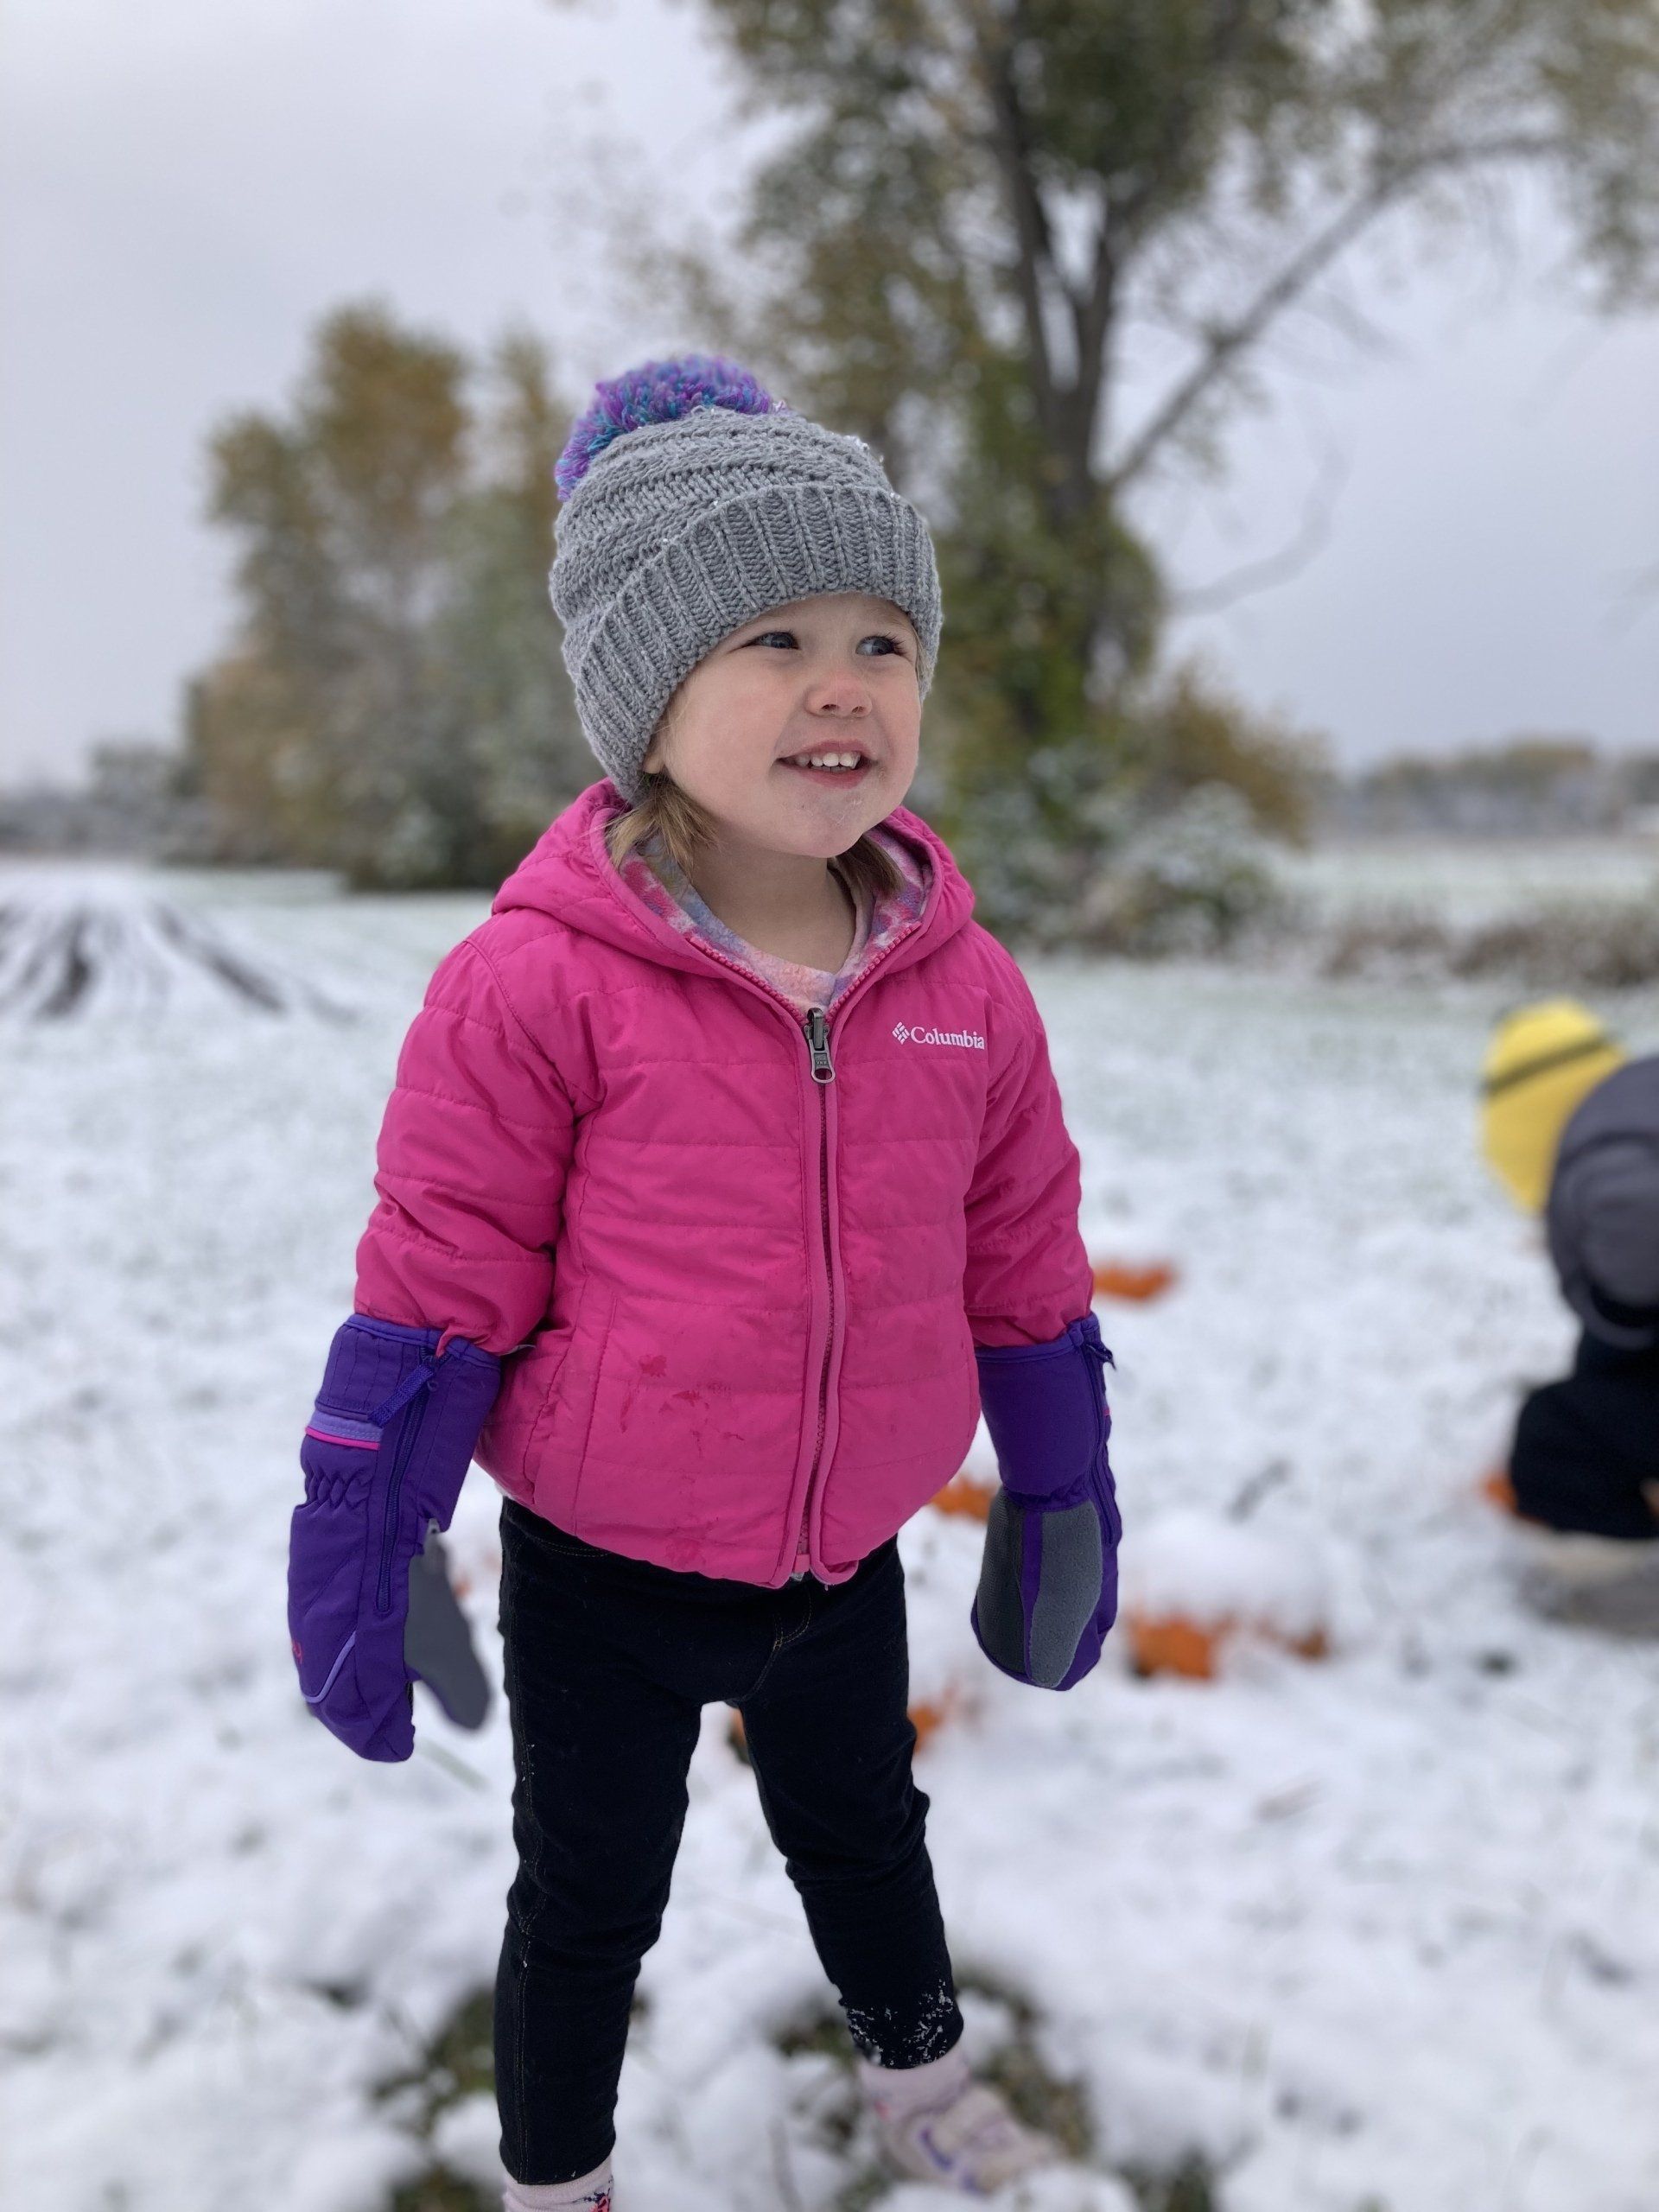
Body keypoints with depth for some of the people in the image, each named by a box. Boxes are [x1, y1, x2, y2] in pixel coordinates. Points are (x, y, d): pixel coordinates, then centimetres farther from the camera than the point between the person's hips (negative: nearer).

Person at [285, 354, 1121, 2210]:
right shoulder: (539, 984, -22)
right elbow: (434, 1288, -15)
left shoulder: (965, 987, -8)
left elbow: (1025, 1274, 2)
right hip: (602, 1580, -3)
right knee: (590, 1898, 19)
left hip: (847, 1564, 4)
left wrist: (1064, 1505, 9)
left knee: (864, 1828, 29)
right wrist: (355, 1561, -12)